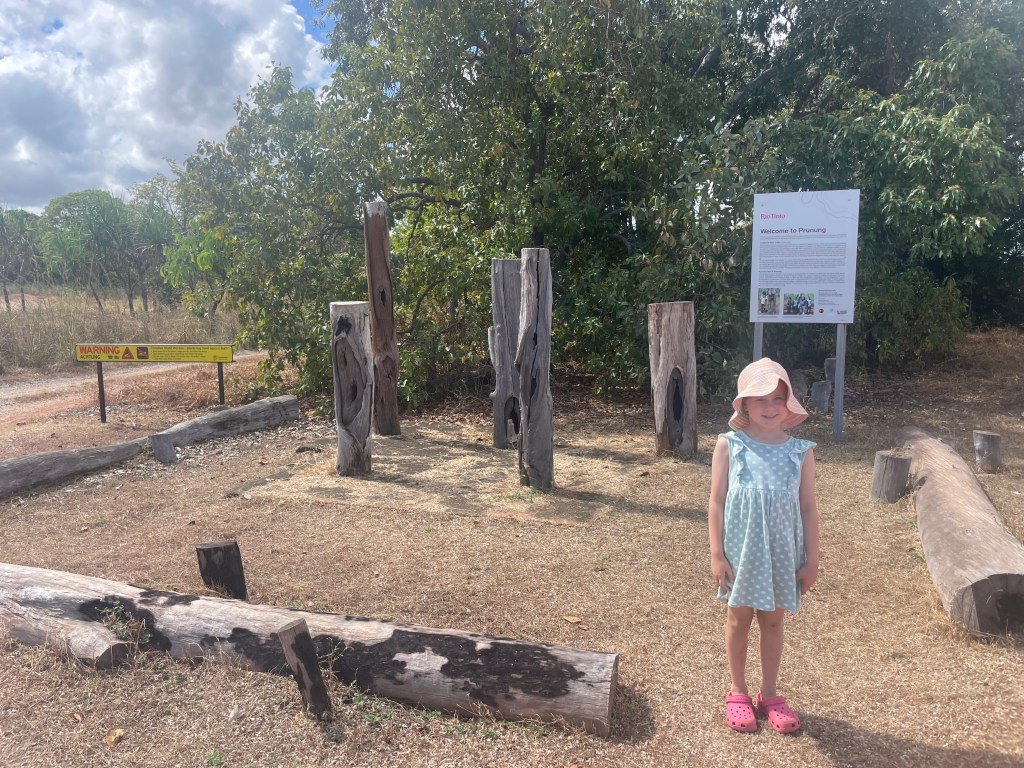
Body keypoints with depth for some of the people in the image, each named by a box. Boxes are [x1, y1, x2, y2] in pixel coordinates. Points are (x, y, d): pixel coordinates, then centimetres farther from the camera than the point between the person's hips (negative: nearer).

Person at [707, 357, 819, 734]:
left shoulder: (801, 451, -5)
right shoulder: (729, 446, -9)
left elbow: (808, 508, 1)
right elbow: (716, 503, -7)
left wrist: (811, 559, 1)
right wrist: (717, 555, -8)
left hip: (782, 554, 1)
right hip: (740, 552, -1)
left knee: (772, 621, 15)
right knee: (738, 619, 13)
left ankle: (769, 693, 33)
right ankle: (738, 692, 31)